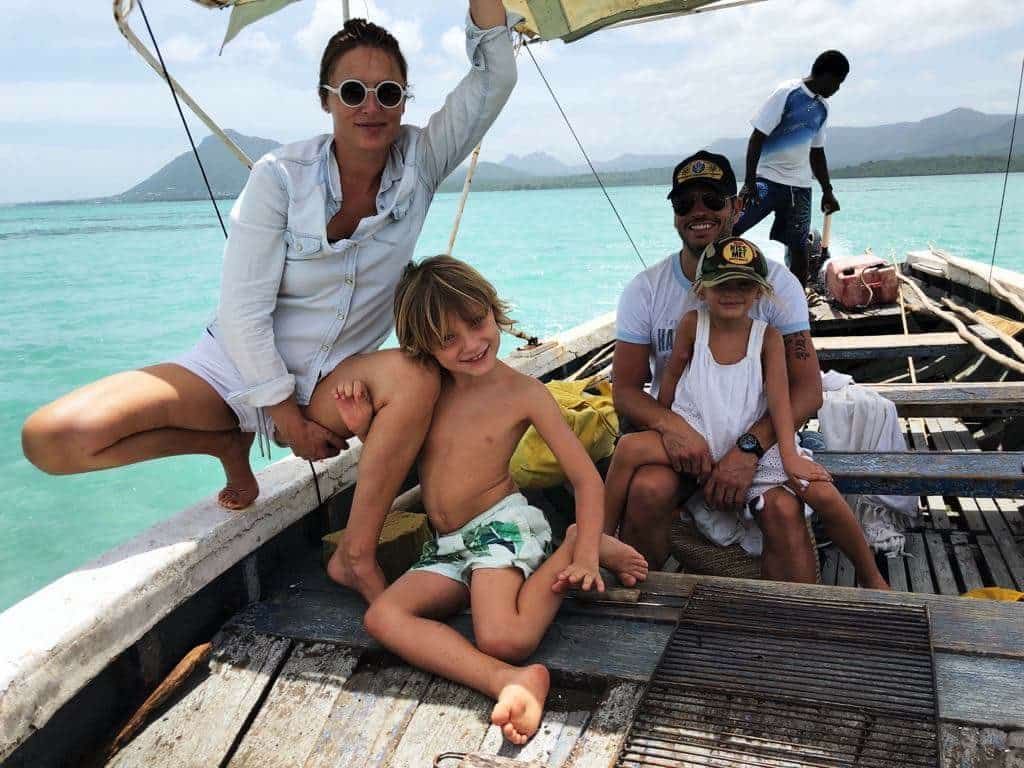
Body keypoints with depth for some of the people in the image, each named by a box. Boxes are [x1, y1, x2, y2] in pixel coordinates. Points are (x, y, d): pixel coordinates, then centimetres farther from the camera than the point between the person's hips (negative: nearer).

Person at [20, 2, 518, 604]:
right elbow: (243, 311, -15)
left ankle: (357, 555, -20)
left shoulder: (420, 162, -6)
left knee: (417, 375, -34)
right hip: (237, 368, -1)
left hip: (333, 379, 2)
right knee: (51, 439, -20)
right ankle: (229, 444, 5)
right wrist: (287, 419, -15)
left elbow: (496, 77, -14)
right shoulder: (281, 176, -15)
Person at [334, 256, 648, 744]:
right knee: (382, 616, -18)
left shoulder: (523, 393, -9)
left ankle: (569, 548, -2)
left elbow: (586, 478, -8)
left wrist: (586, 556, -18)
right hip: (447, 547, 5)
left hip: (502, 525, -5)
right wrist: (364, 426, -5)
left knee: (502, 640, -28)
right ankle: (509, 681, -28)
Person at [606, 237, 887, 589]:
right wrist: (664, 429, 4)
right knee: (629, 447, -26)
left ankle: (871, 577, 9)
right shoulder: (692, 323, -3)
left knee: (823, 493, -19)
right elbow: (669, 382, 6)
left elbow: (780, 398, -10)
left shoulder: (767, 336, -3)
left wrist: (789, 457, -21)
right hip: (696, 442, 0)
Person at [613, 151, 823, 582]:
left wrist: (749, 448, -23)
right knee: (648, 489, -30)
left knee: (784, 509, -30)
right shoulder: (646, 289, 2)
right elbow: (625, 389, -2)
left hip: (760, 436, 0)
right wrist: (669, 424, -25)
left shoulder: (775, 283, -1)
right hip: (676, 432, 1)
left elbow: (807, 389, -7)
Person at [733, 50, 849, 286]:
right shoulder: (787, 93, -7)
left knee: (798, 247, 5)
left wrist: (827, 191, 22)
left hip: (800, 186, 6)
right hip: (767, 180, -6)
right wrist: (749, 182, -18)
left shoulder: (822, 108, 13)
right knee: (729, 230, -17)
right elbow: (757, 137, -11)